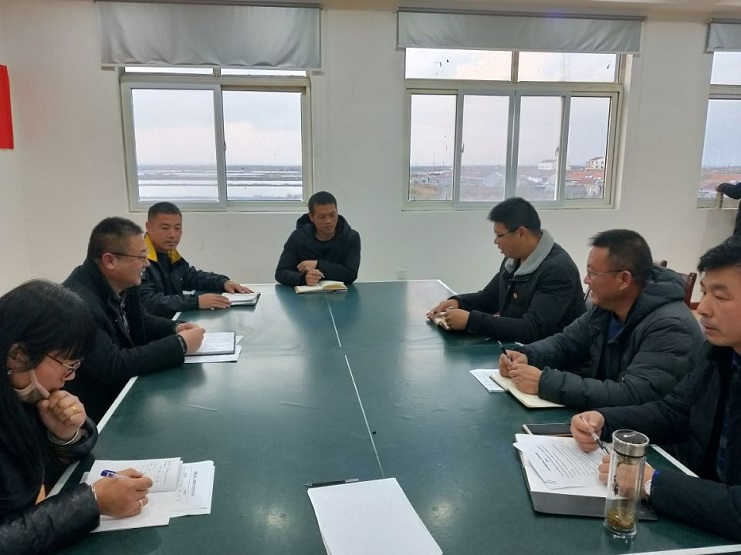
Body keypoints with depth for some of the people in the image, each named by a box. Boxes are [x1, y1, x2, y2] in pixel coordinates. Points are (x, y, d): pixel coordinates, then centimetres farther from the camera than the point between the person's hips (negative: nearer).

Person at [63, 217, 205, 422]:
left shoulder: (121, 284, -3)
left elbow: (141, 322, 15)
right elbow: (112, 366, -31)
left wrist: (176, 328, -6)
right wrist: (179, 344, -26)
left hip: (123, 389, 8)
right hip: (99, 411, -7)